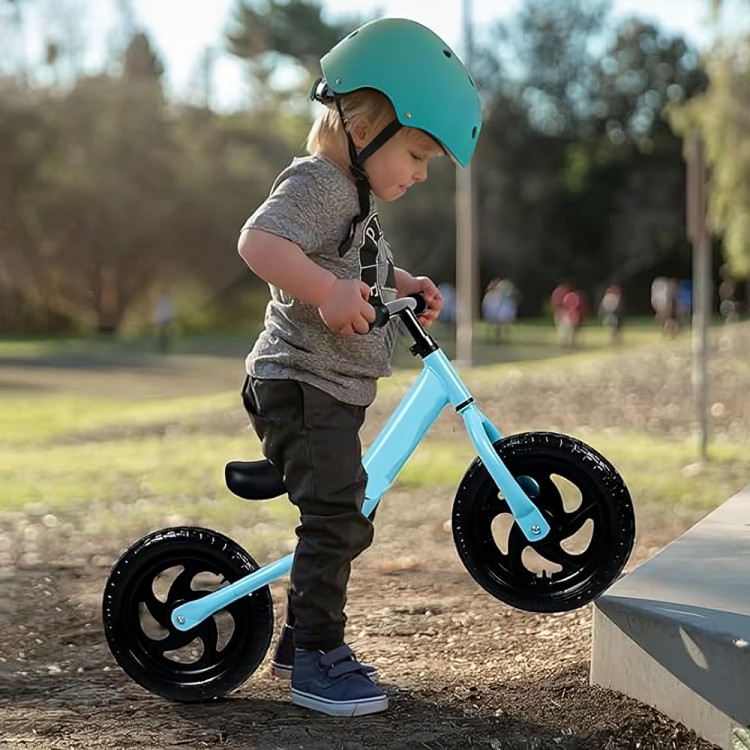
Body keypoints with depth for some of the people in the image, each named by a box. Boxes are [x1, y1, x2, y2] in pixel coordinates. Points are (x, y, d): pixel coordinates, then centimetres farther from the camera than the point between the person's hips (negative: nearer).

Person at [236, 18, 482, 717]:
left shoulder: (354, 198, 19)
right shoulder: (317, 183, -15)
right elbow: (260, 241, -33)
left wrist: (402, 286, 15)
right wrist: (329, 291, -42)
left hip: (333, 395, 11)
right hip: (301, 386, -11)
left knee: (348, 521, 16)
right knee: (334, 515, -15)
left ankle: (299, 639, 28)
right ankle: (318, 659, -7)